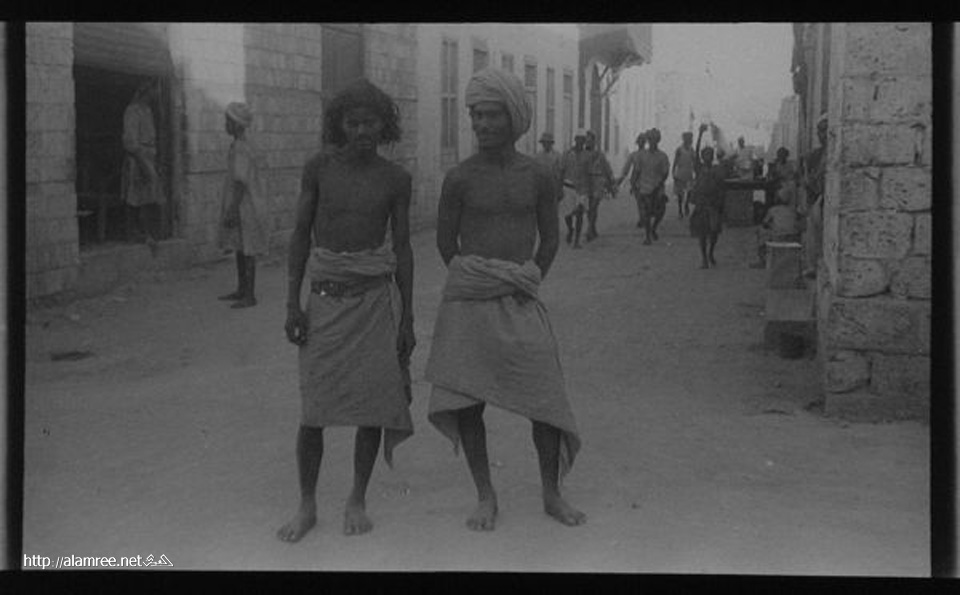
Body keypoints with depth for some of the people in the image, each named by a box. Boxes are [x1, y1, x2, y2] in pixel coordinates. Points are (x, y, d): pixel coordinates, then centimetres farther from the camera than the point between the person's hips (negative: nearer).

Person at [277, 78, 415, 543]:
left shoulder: (395, 179, 2)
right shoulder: (319, 169, 1)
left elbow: (403, 248, 6)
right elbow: (301, 235, 5)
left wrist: (407, 317, 5)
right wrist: (292, 304, -1)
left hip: (375, 296, 1)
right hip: (326, 293, 0)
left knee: (372, 401, 1)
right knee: (313, 406, -3)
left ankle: (357, 500, 17)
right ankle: (306, 506, 12)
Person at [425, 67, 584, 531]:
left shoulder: (536, 176, 4)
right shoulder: (459, 178, -1)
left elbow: (550, 237, 14)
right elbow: (445, 243, 7)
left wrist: (529, 283, 7)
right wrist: (474, 282, 8)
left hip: (521, 304, 1)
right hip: (468, 302, -1)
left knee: (545, 399, -1)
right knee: (466, 401, -1)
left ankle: (552, 495, 16)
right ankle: (486, 496, 14)